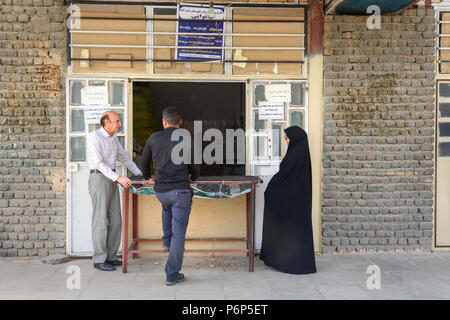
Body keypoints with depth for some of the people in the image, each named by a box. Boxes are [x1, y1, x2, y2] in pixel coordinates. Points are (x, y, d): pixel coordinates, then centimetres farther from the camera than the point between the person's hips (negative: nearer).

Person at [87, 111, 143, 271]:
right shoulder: (94, 136, -12)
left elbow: (123, 156, 24)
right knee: (101, 220, -6)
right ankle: (99, 260, 2)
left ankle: (110, 257, 16)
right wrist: (118, 178, -29)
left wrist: (139, 173, 19)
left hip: (111, 180, 8)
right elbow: (98, 163, -21)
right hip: (98, 178, -8)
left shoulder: (113, 137, 13)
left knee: (115, 220, 7)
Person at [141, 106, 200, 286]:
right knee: (179, 233, 4)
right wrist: (192, 177, 31)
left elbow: (144, 163, 22)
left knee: (167, 207, 39)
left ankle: (167, 241, 30)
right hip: (181, 190, -3)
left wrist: (147, 177, 42)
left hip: (160, 191, 3)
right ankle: (172, 274, 7)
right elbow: (195, 169, 7)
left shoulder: (154, 138, 7)